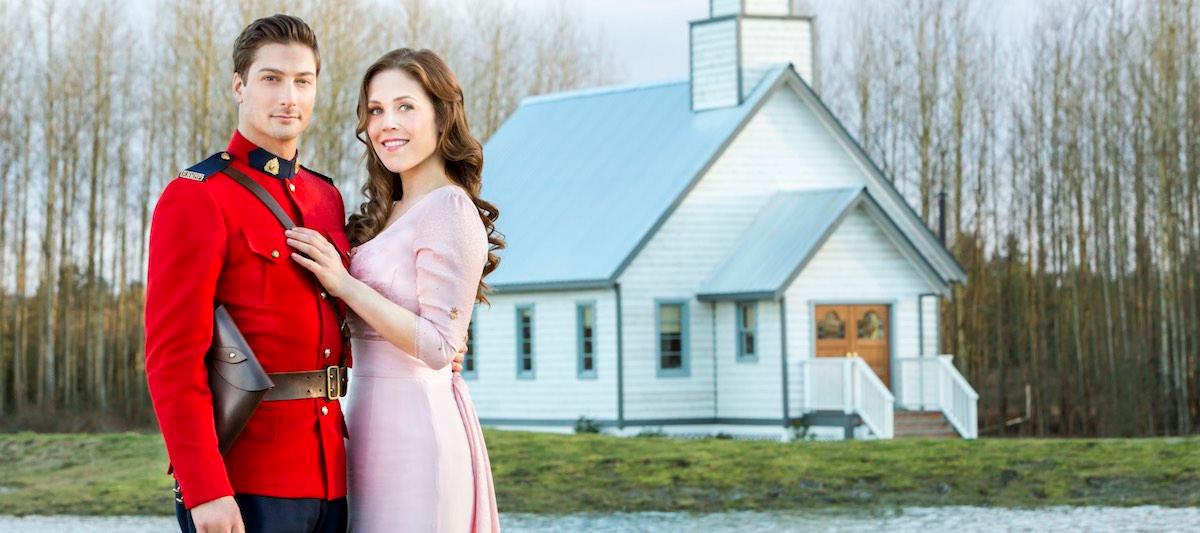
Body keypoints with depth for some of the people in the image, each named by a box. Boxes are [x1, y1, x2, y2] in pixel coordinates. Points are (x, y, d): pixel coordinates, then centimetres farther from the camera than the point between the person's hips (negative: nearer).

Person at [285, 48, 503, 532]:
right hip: (378, 417, 9)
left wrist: (344, 283, -18)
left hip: (415, 420, -9)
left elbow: (438, 345, -17)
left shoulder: (450, 212, -12)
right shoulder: (391, 212, 16)